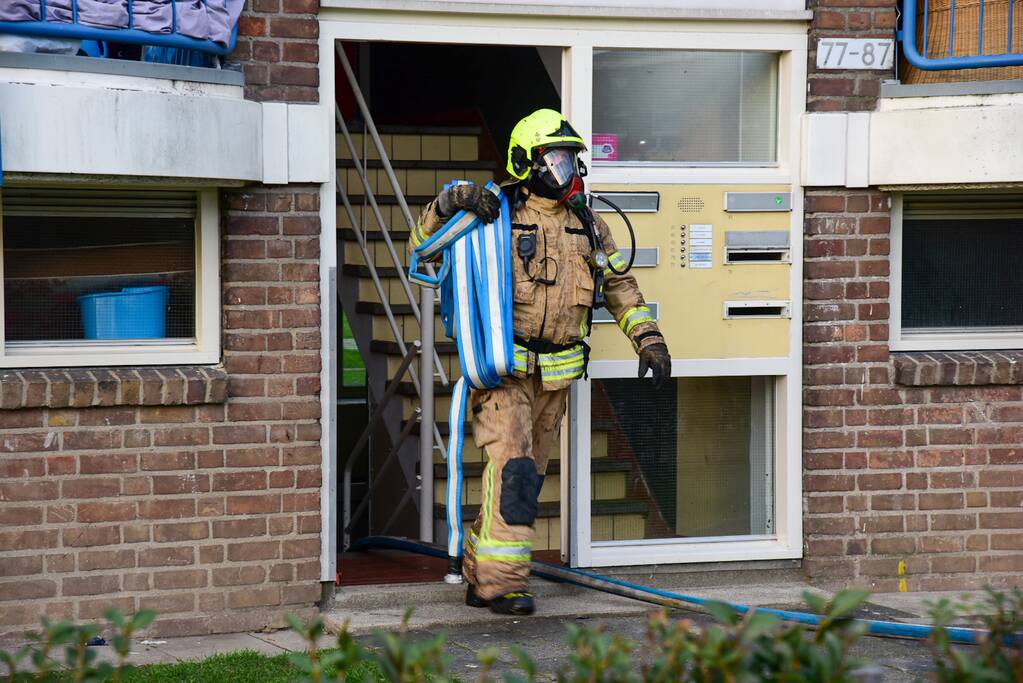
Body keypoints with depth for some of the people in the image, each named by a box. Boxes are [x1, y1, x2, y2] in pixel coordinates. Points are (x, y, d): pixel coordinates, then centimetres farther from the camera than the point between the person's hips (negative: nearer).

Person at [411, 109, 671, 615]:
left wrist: (648, 340, 8)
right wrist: (449, 201, -18)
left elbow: (620, 286, 19)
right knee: (512, 468, -17)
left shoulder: (587, 226, 11)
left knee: (528, 475, 9)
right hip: (503, 367, -6)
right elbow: (424, 245, 0)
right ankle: (503, 583, -14)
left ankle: (482, 580, 20)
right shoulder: (497, 214, -4)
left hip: (555, 373, 6)